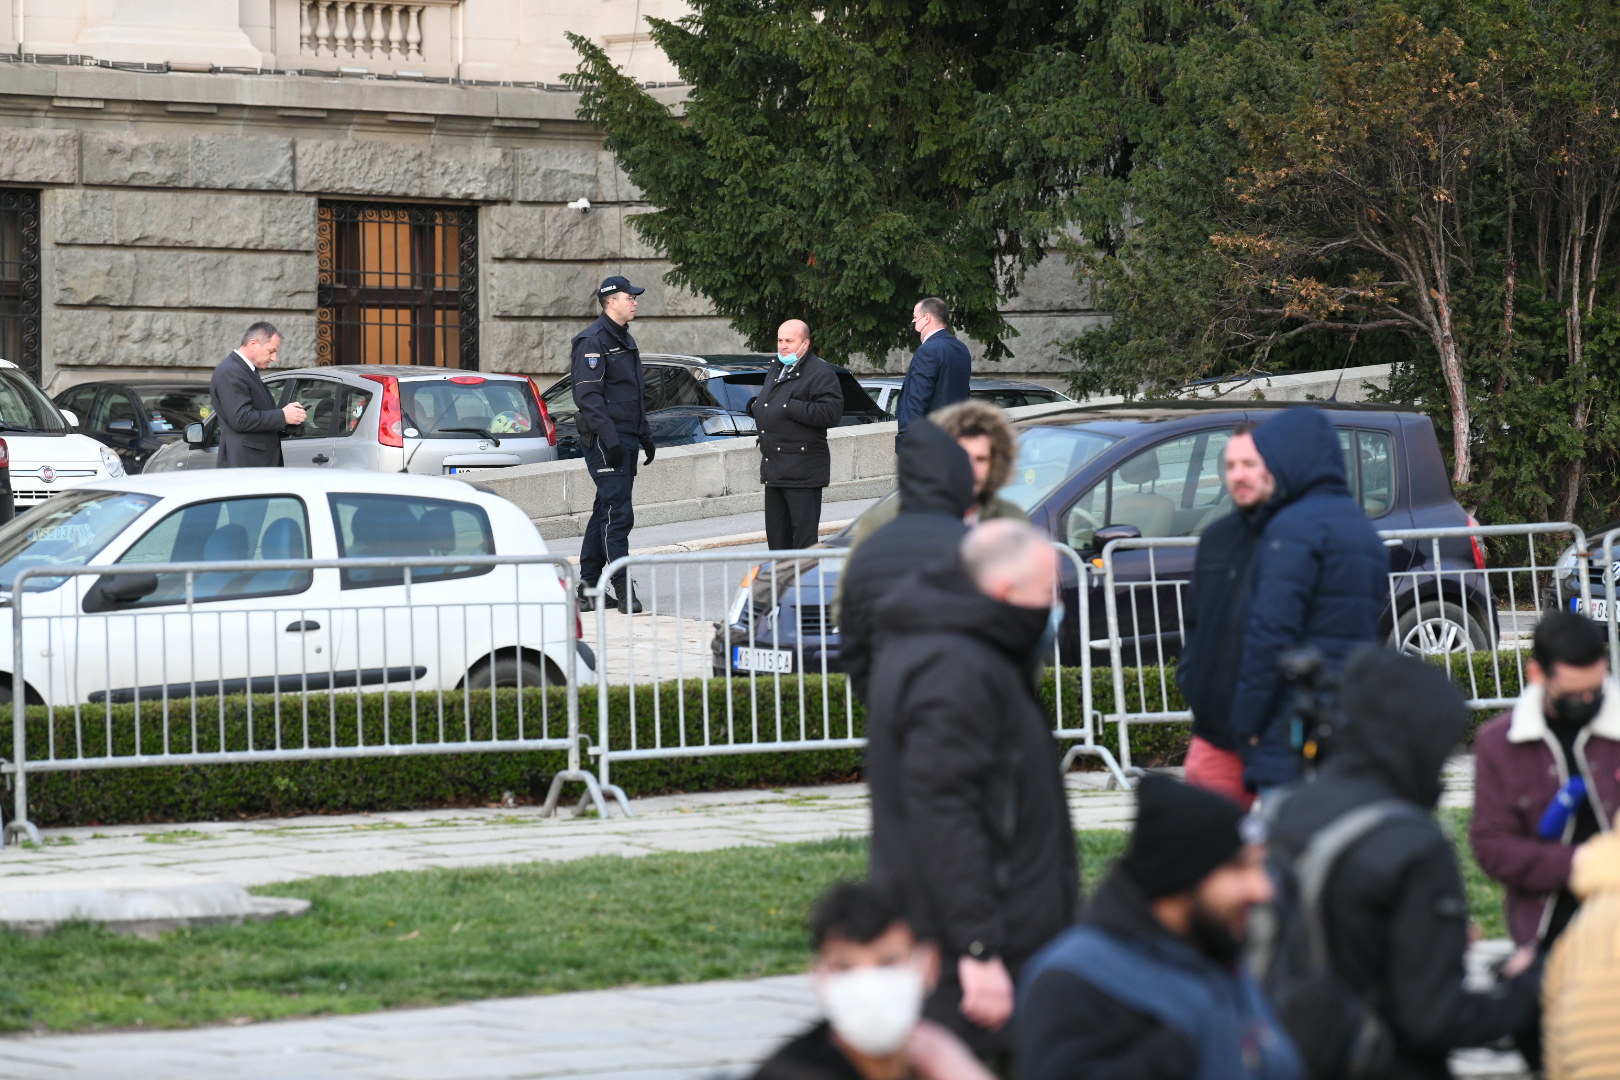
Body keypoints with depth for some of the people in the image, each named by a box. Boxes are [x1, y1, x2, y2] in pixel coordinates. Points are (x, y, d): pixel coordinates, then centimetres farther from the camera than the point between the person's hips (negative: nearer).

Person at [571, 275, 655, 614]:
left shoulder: (625, 340, 19)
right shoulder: (593, 341, -12)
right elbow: (587, 396, -19)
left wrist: (645, 435, 21)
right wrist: (610, 439, -23)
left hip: (625, 439, 10)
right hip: (606, 441, -10)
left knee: (605, 512, 12)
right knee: (617, 514, -11)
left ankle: (587, 588, 18)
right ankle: (623, 589, -11)